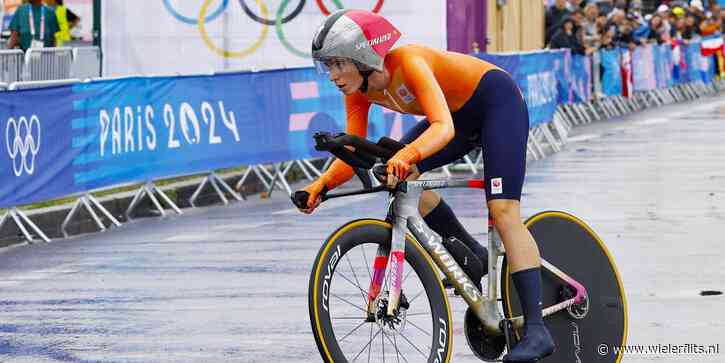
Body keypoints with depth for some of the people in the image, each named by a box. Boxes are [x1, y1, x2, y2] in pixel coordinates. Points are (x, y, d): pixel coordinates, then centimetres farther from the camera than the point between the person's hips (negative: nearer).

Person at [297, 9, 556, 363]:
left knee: (503, 210, -19)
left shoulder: (408, 62, -34)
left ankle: (536, 330, -22)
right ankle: (473, 254, 6)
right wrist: (322, 183, -31)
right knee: (400, 177, -11)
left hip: (498, 101, -8)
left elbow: (443, 128, -47)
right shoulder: (359, 89, -13)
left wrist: (408, 155, -65)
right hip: (462, 113, 8)